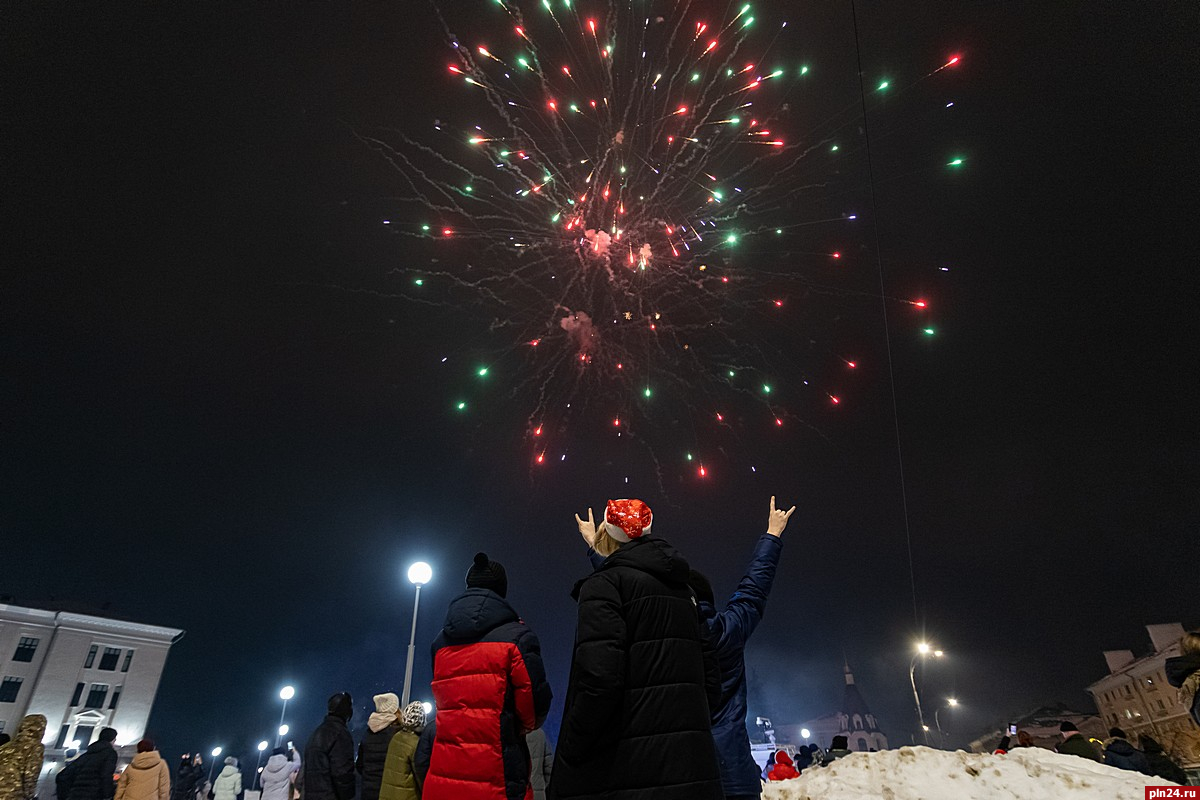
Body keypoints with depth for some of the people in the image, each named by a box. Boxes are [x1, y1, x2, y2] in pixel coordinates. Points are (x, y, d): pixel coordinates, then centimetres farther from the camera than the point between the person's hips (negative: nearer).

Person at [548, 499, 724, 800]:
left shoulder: (603, 584, -8)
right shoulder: (683, 591, 15)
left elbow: (598, 679, -20)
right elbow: (711, 682, 14)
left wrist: (567, 762, -12)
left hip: (627, 772, -7)